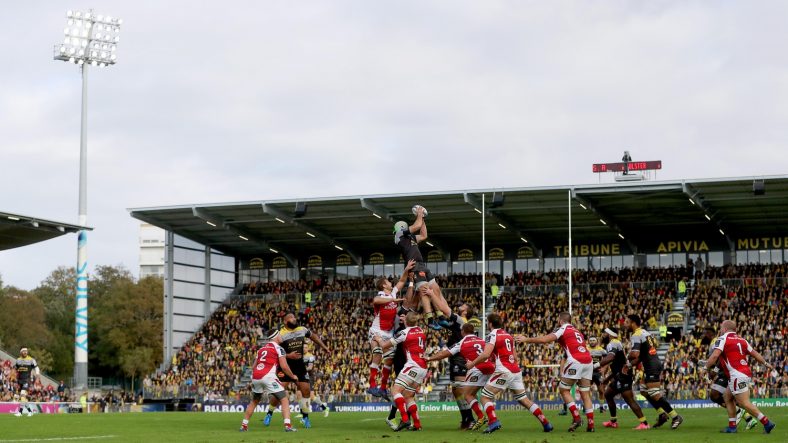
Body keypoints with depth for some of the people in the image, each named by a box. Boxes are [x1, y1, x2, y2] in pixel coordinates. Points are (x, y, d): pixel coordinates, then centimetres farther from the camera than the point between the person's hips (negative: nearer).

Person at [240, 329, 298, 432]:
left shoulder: (261, 349, 23)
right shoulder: (278, 348, 4)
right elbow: (284, 366, -3)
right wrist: (292, 376, 12)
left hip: (255, 377, 6)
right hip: (268, 377, -6)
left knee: (254, 401, 26)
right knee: (284, 400, 1)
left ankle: (244, 425, 26)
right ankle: (288, 426, -13)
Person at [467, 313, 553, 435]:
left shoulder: (493, 335, -5)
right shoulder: (508, 335, 18)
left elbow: (485, 355, -19)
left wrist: (472, 363, -5)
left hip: (504, 372, -7)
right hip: (516, 371, 7)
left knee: (485, 397, 0)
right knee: (524, 399, 15)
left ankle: (493, 422, -20)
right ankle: (546, 423, 10)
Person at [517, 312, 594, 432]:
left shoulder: (563, 329, 3)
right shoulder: (576, 331, 26)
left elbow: (544, 339, -7)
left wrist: (526, 339, 1)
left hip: (576, 361, -7)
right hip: (588, 360, 7)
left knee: (564, 389, 6)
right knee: (585, 394, 10)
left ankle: (576, 417, -6)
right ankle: (591, 424, 3)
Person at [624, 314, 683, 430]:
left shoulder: (636, 336, -13)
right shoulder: (645, 333, 18)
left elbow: (635, 354, -27)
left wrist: (627, 358, -4)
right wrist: (630, 365, 17)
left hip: (651, 367, -10)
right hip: (656, 364, 10)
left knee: (655, 395, -7)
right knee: (644, 391, 17)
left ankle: (675, 416, -4)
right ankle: (662, 414, 16)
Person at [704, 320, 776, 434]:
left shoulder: (723, 339, -6)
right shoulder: (741, 340, 16)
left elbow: (714, 356, -18)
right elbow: (754, 353, 21)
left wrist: (707, 367, -4)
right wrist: (766, 364, 32)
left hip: (737, 376, -9)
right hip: (746, 374, 9)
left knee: (745, 403, -8)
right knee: (728, 399, 18)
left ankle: (767, 423, -12)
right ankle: (732, 426, 16)